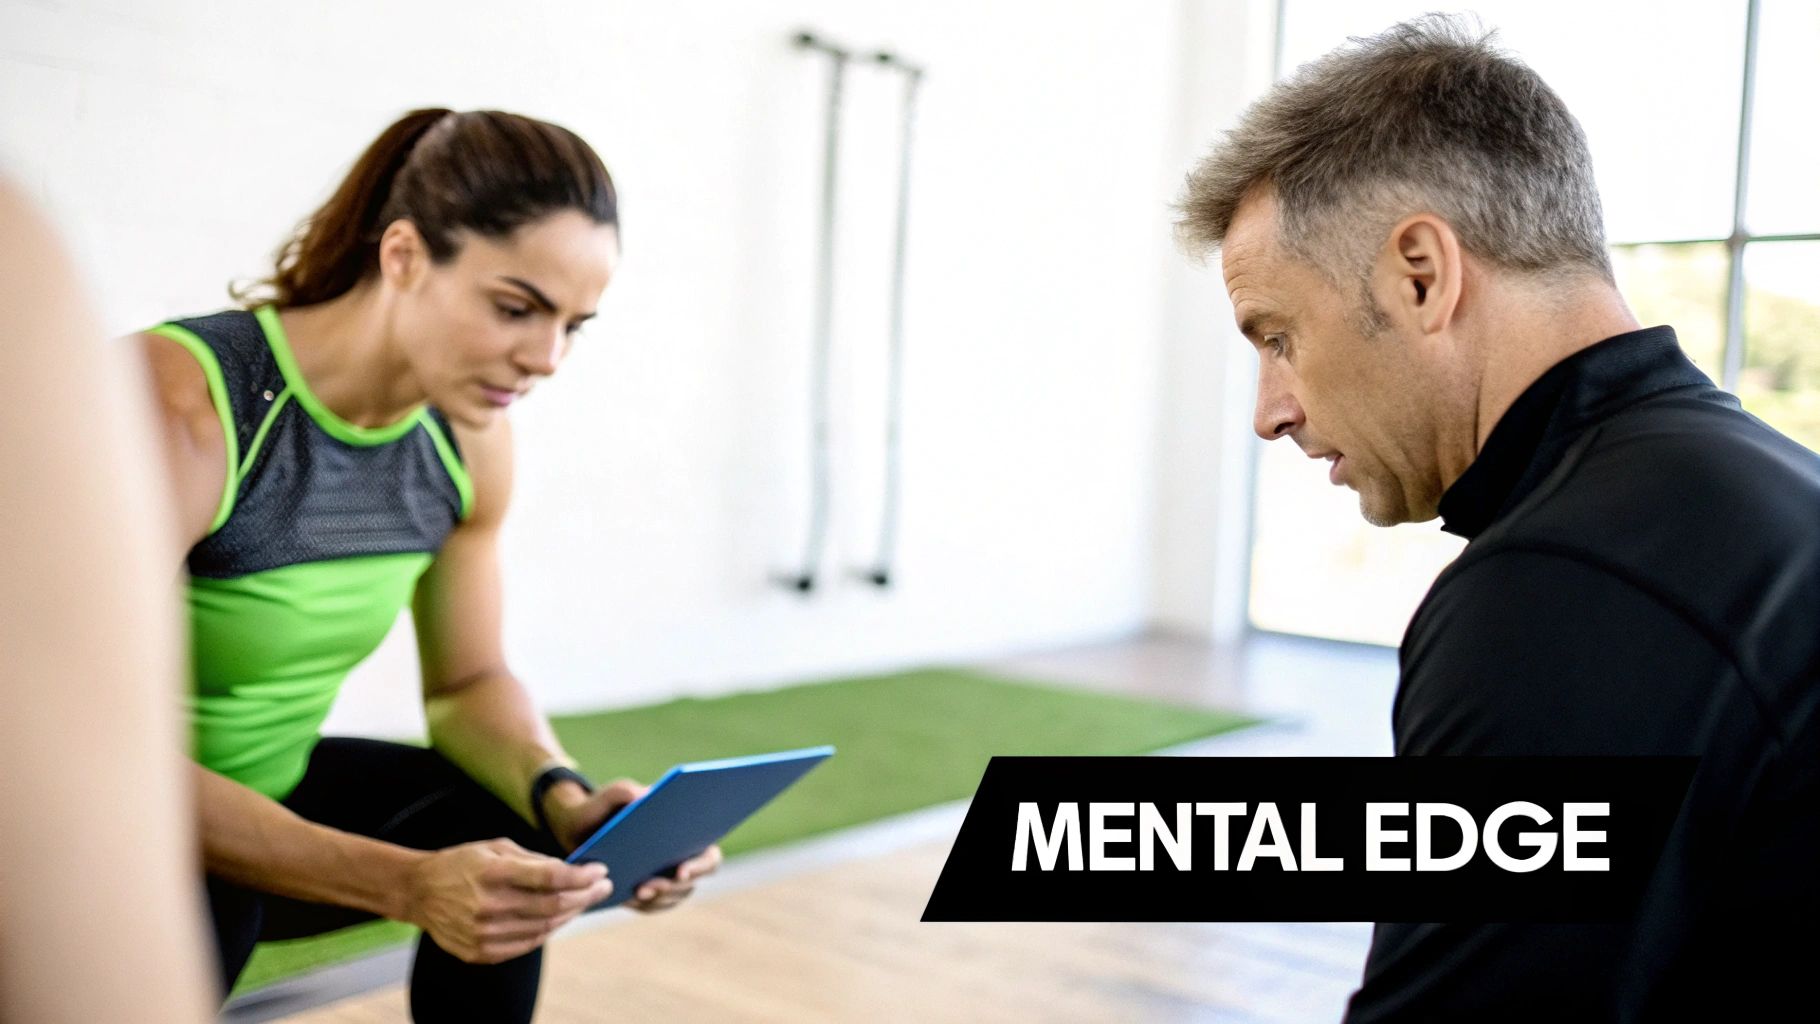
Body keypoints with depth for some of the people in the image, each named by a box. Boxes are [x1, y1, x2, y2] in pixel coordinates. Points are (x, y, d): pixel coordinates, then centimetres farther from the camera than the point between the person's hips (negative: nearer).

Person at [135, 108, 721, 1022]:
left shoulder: (471, 436, -9)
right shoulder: (182, 404, -29)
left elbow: (467, 682, 1)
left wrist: (566, 801, -21)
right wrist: (409, 886, -40)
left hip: (261, 788, 6)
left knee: (498, 827, -17)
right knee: (193, 901, -35)